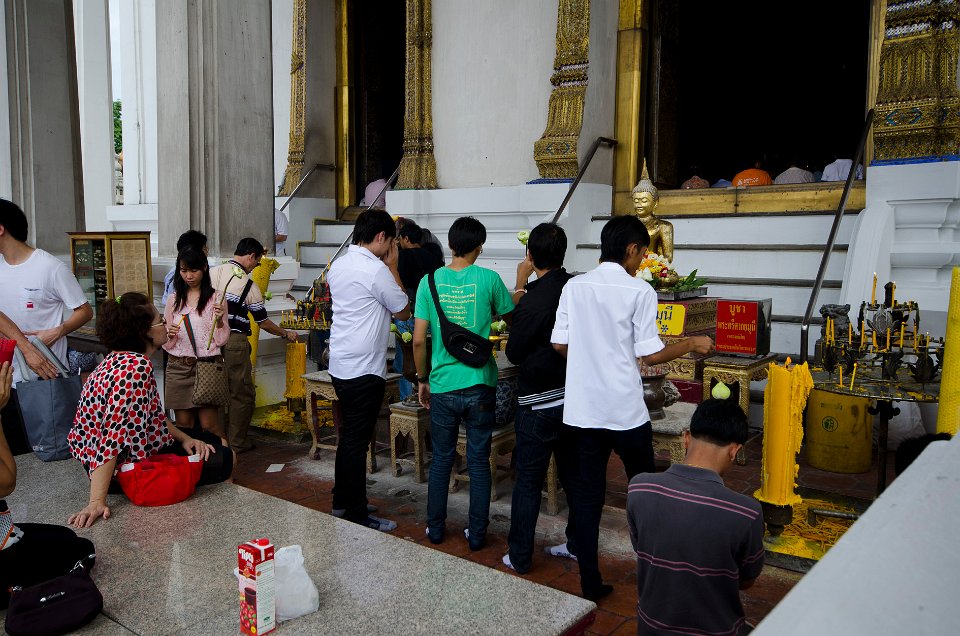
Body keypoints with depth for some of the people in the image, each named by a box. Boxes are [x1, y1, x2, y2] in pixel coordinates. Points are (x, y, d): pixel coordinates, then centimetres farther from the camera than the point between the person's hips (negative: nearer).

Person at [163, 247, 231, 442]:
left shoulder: (215, 298, 0)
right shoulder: (174, 300, 11)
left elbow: (222, 340, -2)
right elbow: (167, 344, 15)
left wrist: (219, 320, -19)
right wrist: (169, 335, -6)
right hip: (178, 367, 4)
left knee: (209, 425, -6)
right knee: (183, 424, 6)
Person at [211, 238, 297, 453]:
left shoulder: (213, 272, 5)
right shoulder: (249, 285, -9)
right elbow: (263, 323, -2)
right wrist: (286, 334, 13)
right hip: (234, 342, -6)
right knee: (242, 394, 7)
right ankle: (236, 442, 13)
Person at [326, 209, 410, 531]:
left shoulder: (338, 265, 9)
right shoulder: (376, 270, -17)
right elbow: (403, 311, -7)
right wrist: (392, 266, -2)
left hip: (340, 365, 9)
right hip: (364, 369, -9)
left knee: (348, 437, 19)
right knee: (356, 442, -1)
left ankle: (341, 503, 31)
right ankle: (357, 516, 10)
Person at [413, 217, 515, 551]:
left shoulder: (430, 281, -3)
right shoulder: (489, 279, -8)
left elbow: (419, 340, -3)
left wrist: (422, 379, 10)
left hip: (442, 385, 1)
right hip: (479, 385, -1)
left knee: (441, 460, 16)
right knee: (479, 461, 11)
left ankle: (435, 528, 27)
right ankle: (477, 534, 20)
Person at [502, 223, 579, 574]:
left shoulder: (532, 301, -22)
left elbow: (514, 353, -10)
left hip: (538, 404, -6)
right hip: (575, 399, 6)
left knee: (528, 481, 7)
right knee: (574, 474, 19)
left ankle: (519, 556, 17)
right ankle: (578, 543, 32)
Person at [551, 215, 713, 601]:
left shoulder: (574, 286, 3)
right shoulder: (639, 290, -10)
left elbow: (560, 344, 4)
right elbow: (651, 354, -11)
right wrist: (692, 344, 5)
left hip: (582, 409, 4)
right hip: (625, 411, -4)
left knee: (587, 494, 11)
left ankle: (590, 584, 17)